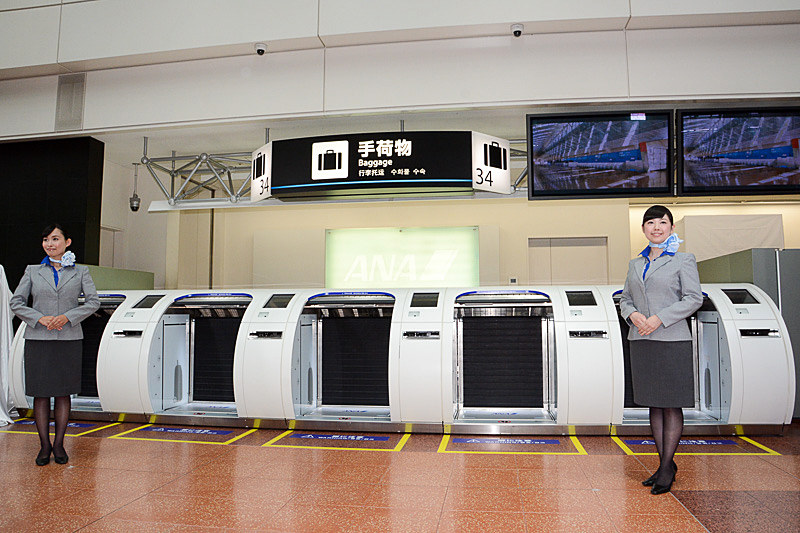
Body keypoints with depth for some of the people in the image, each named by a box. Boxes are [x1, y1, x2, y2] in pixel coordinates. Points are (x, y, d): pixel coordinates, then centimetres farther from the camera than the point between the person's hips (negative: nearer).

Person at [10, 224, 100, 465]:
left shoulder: (80, 272, 6)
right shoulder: (32, 271, 8)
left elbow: (93, 302, 0)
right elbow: (16, 302, 5)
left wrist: (67, 317, -14)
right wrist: (40, 318, -11)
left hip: (69, 339, 0)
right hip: (38, 339, 1)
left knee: (63, 393, 4)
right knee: (40, 393, 2)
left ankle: (59, 444, 14)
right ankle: (44, 445, 13)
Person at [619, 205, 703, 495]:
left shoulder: (683, 260, 1)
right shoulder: (636, 264, 14)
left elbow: (694, 298, -7)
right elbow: (625, 299, 15)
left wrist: (660, 318, -16)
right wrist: (632, 314, -8)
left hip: (671, 341, -5)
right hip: (640, 341, 5)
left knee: (671, 405, 0)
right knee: (654, 405, 9)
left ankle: (667, 467, 7)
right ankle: (665, 463, 19)